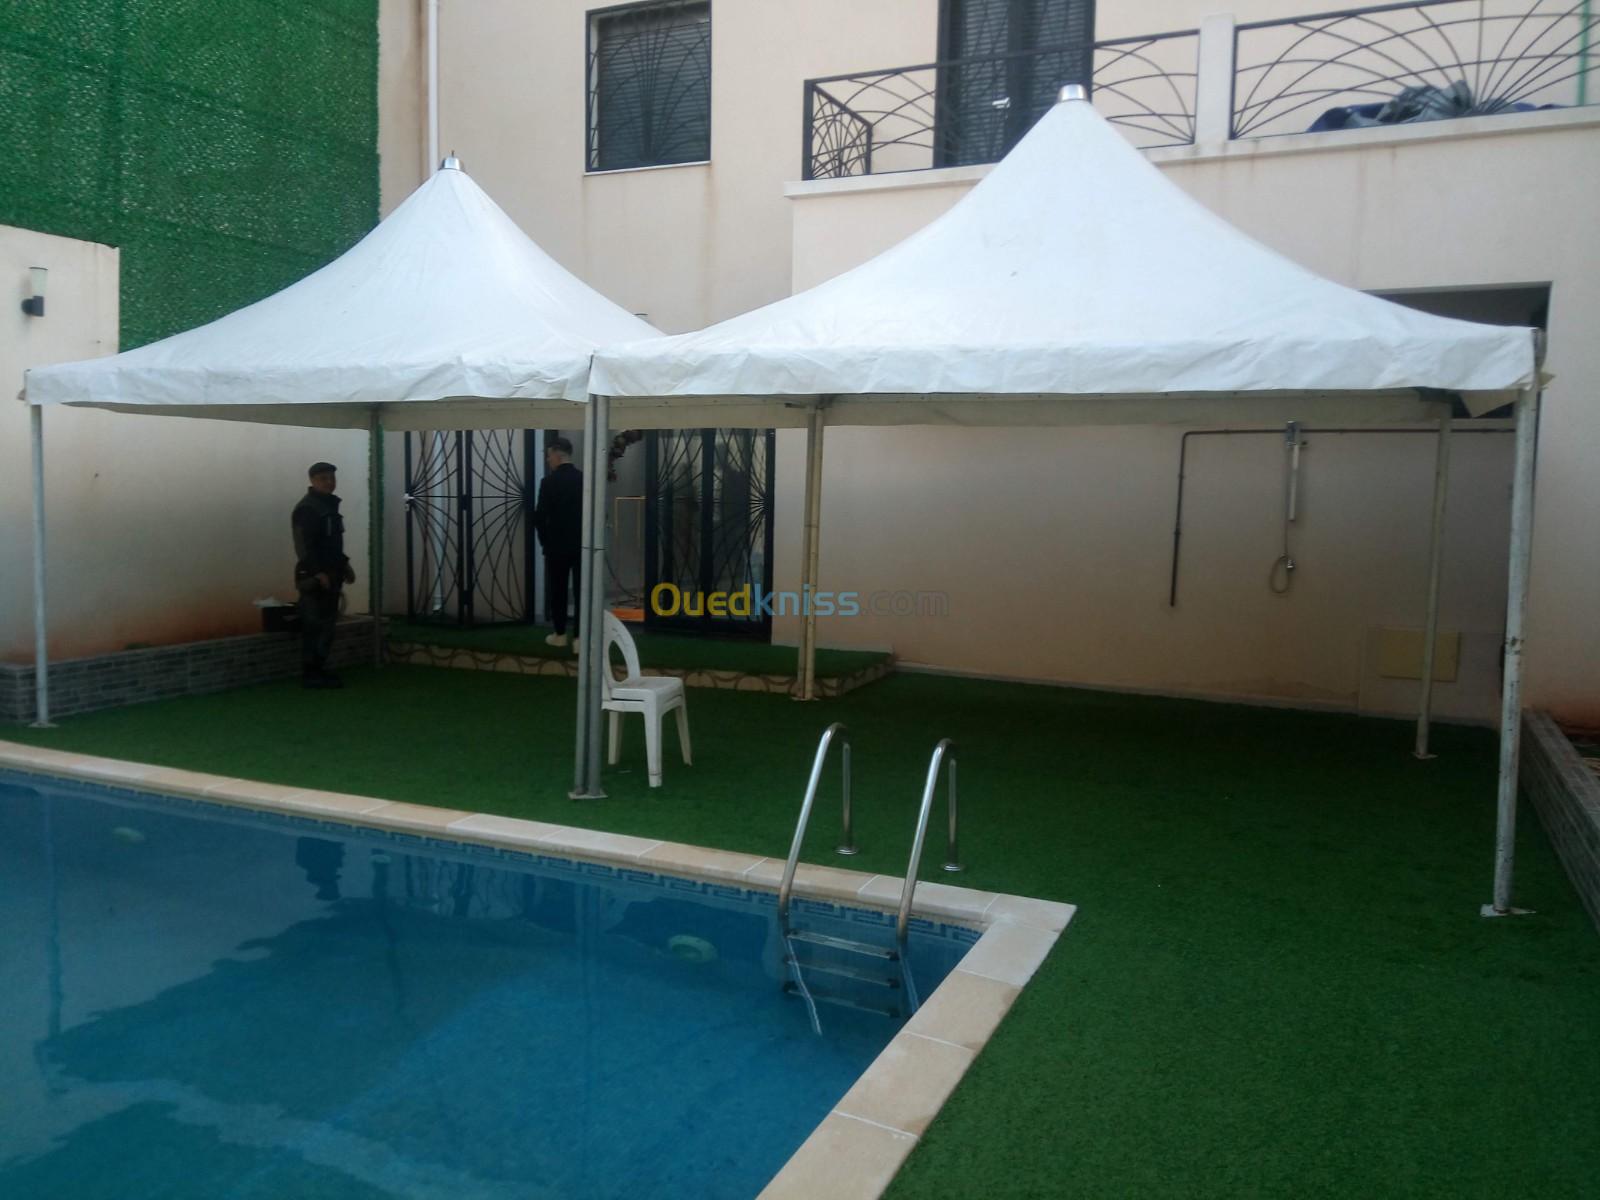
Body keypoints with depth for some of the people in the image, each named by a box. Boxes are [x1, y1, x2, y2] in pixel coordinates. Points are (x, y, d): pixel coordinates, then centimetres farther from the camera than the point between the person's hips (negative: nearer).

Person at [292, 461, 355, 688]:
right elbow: (304, 545, -20)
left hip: (330, 573, 9)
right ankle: (310, 673, -5)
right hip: (314, 576, -9)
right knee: (315, 625, -8)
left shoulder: (330, 504, 17)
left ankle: (319, 669, 19)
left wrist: (344, 565, 20)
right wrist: (318, 573, -24)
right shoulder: (306, 508, -12)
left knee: (327, 622, 12)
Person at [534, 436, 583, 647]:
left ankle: (560, 634, 17)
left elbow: (540, 517, -9)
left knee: (557, 591, 10)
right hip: (582, 545, 2)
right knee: (581, 592, 3)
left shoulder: (549, 482, -9)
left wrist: (545, 541, 6)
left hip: (557, 546, -2)